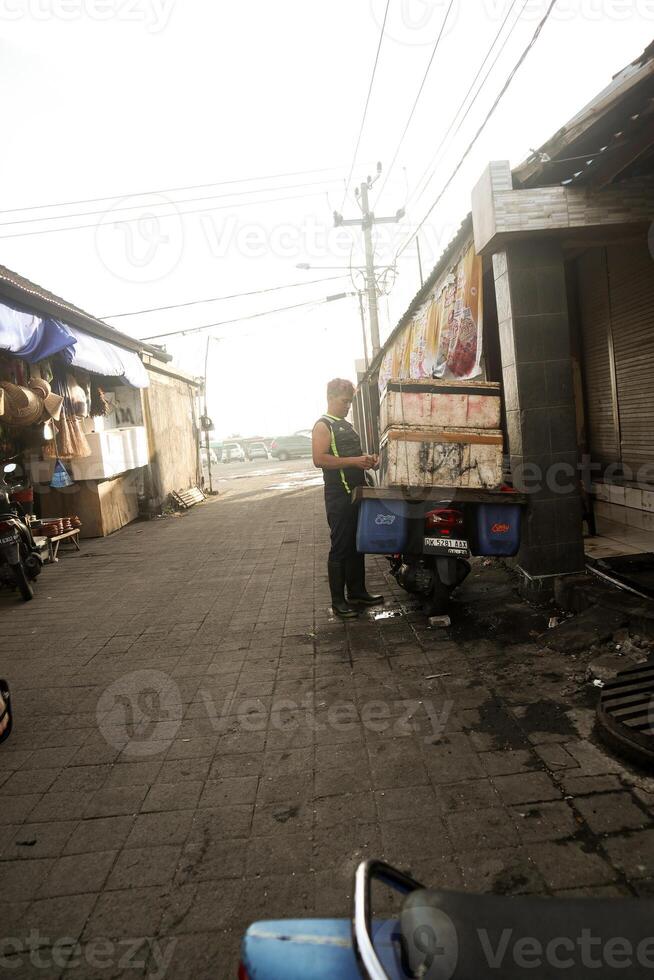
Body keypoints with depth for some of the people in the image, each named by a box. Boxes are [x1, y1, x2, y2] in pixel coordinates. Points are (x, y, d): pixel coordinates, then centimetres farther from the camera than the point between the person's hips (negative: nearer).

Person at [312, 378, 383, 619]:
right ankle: (338, 601, 6)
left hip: (357, 493, 9)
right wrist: (354, 461, -23)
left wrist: (367, 459, 9)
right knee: (340, 548, -3)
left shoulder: (346, 425, 19)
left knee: (358, 545, 15)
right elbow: (319, 459, -21)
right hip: (339, 497, -9)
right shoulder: (323, 426, -8)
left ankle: (357, 592, 26)